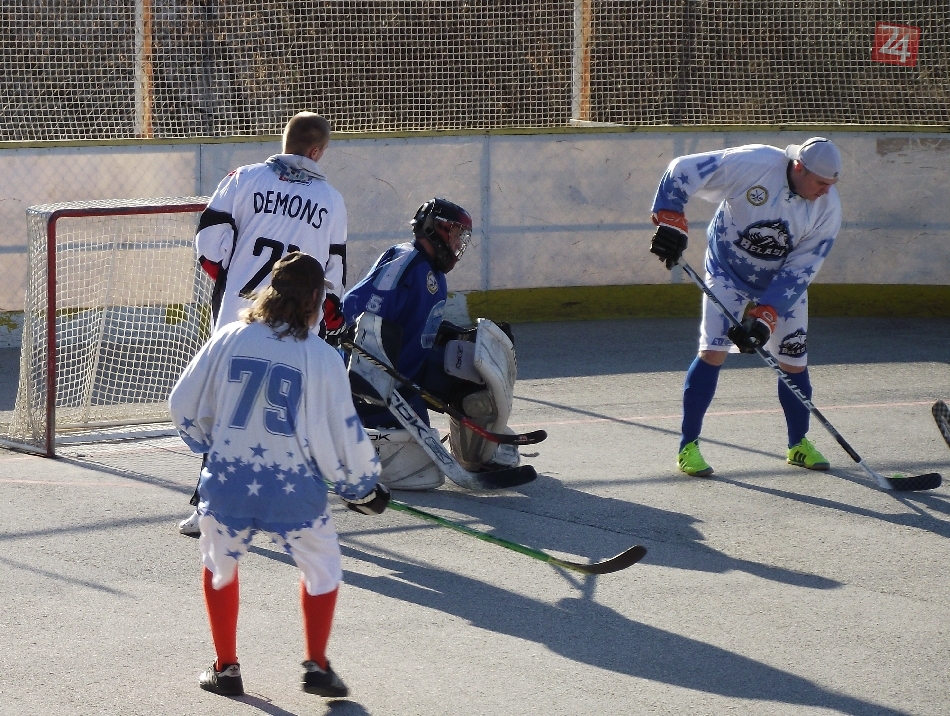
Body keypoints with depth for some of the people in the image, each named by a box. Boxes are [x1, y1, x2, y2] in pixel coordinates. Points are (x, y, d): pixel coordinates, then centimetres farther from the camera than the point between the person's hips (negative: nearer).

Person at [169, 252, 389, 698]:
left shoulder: (229, 338, 3)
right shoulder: (321, 357, -4)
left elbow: (182, 406, 9)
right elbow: (343, 431, 1)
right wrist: (364, 486, 17)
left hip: (226, 482, 2)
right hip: (293, 489, -2)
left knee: (219, 566, 26)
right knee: (321, 567, 22)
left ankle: (225, 667, 25)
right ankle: (316, 666, 15)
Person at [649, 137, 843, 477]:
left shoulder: (828, 208, -20)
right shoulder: (754, 164, -30)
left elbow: (799, 270, -20)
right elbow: (683, 171, -24)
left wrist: (765, 315, -28)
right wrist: (671, 221, -31)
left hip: (783, 283, 3)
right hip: (728, 272, -3)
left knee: (794, 360, 4)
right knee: (713, 351, -14)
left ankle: (798, 443, 25)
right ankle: (688, 446, -6)